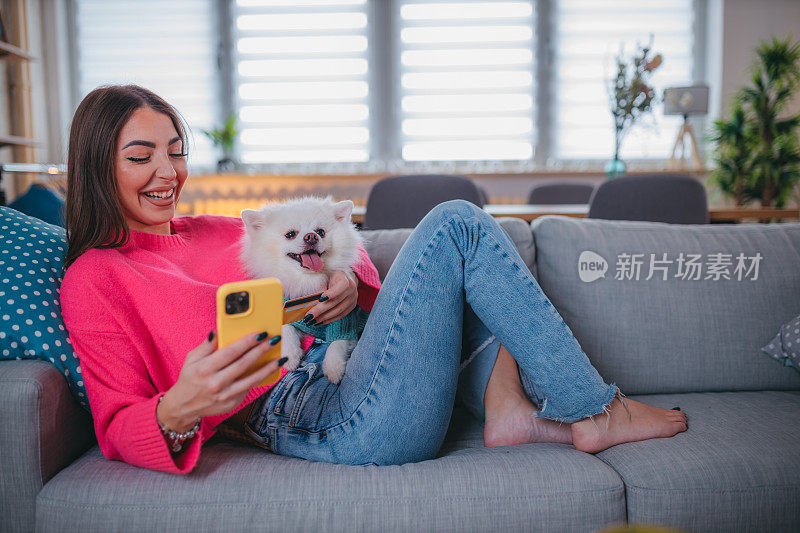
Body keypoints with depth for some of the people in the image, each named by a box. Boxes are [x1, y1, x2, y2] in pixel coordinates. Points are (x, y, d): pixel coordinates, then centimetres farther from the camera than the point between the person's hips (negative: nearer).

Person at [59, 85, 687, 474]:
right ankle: (595, 412, -5)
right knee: (455, 223, -14)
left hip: (344, 362, 8)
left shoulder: (216, 230, 20)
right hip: (330, 423, -8)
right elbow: (119, 428, -5)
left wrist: (346, 281, -4)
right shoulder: (94, 279, 1)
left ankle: (505, 404, -2)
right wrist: (178, 410, -29)